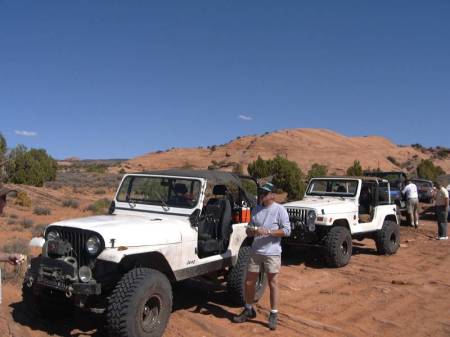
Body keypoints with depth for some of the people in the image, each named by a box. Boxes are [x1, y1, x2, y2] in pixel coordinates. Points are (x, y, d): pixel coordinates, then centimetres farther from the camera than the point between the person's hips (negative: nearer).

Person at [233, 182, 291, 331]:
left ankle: (273, 315, 16)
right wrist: (252, 231, -12)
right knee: (249, 282, 10)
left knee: (273, 284, 3)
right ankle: (249, 310, 30)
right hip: (255, 251, 5)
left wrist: (268, 231, -20)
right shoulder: (256, 209, 9)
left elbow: (287, 231, -11)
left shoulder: (280, 210, -6)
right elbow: (248, 230, 12)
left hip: (272, 253, -5)